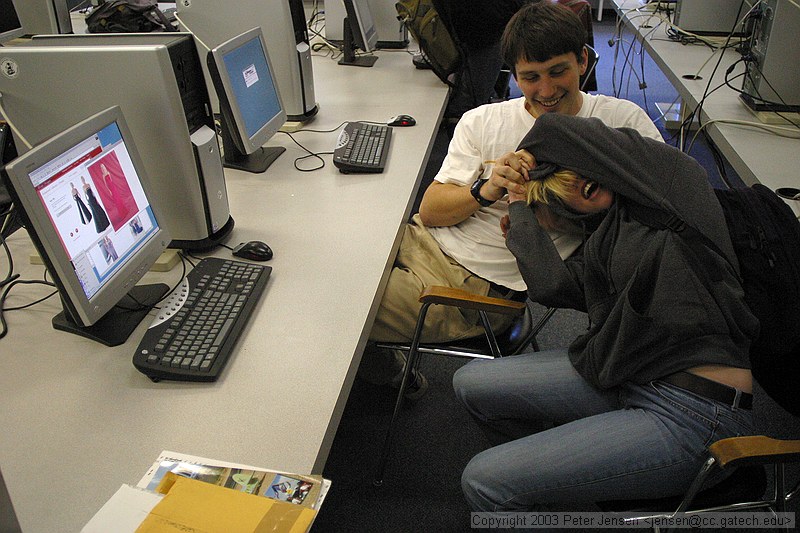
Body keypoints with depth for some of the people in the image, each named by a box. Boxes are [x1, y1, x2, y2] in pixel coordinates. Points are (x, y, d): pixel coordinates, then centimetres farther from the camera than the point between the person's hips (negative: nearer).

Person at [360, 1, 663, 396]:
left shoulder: (623, 121, -1)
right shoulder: (482, 121, 6)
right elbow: (430, 210, 1)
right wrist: (484, 191, -20)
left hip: (475, 285, -5)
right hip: (420, 238, 5)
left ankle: (392, 374, 13)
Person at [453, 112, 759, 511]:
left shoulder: (668, 175, -5)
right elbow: (550, 285, 4)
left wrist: (532, 150, 12)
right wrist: (518, 203, 13)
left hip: (693, 414, -8)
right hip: (625, 382, 9)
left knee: (484, 481, -16)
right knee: (472, 383, 8)